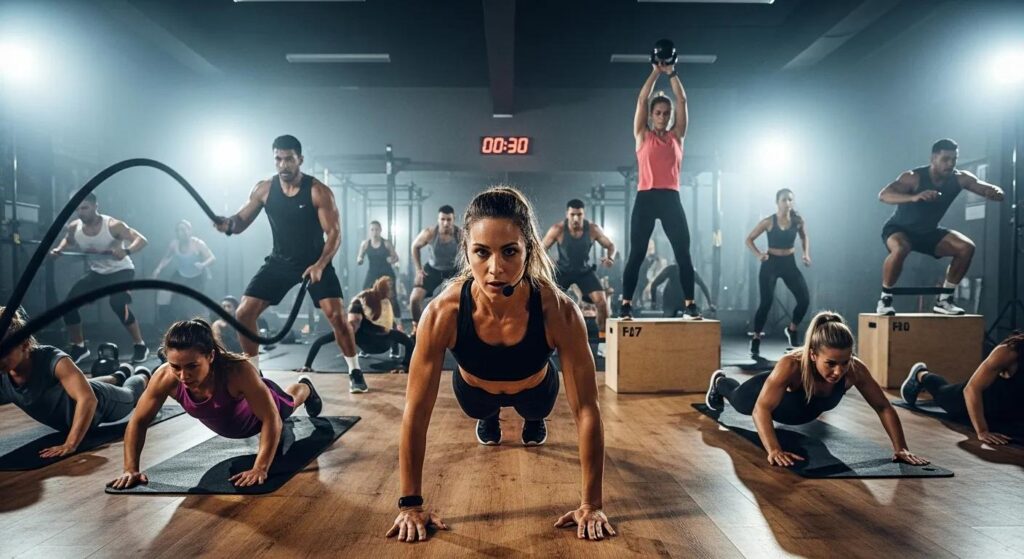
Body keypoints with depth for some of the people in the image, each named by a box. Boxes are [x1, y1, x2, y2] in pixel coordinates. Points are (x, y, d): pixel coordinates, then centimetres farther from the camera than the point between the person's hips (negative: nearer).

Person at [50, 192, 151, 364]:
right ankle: (79, 347, 18)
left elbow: (141, 240, -32)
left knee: (117, 303, -30)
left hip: (121, 270, -6)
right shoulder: (73, 228, -7)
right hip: (96, 272, 6)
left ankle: (140, 346, -15)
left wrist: (126, 251, -51)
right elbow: (68, 240, 18)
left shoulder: (113, 225, -25)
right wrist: (59, 249, -4)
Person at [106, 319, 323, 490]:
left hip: (259, 402, -4)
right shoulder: (165, 377, -40)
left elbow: (272, 419, -44)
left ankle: (305, 387, 67)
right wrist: (131, 469, -33)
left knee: (289, 402, 33)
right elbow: (138, 422, -25)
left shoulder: (238, 371, -50)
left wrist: (260, 469, -49)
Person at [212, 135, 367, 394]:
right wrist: (228, 224, -23)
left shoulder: (319, 191, -16)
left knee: (336, 315, -18)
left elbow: (334, 233, -17)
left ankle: (355, 372, 0)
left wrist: (319, 265, -31)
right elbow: (241, 221, 3)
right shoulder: (264, 189, -4)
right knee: (243, 314, -3)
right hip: (280, 261, 4)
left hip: (315, 261, -4)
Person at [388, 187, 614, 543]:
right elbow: (416, 412, -31)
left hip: (535, 389, 0)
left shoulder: (559, 311, -42)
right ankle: (490, 419, 64)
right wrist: (410, 505, -25)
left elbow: (585, 409, -33)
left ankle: (534, 420, 63)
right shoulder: (442, 312, -41)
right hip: (474, 391, 1)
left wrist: (592, 506, -29)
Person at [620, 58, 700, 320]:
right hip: (646, 198, -2)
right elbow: (641, 100, 3)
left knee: (683, 253, 0)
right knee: (636, 254, -1)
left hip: (671, 199, 2)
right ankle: (626, 304, 3)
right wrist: (656, 72, 5)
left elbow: (682, 100, 8)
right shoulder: (642, 135, 8)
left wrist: (672, 73, 7)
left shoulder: (677, 136, 13)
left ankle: (689, 304, 6)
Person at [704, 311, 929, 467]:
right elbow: (761, 409, -53)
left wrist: (900, 448, -36)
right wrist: (774, 450, -64)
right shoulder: (791, 365, -50)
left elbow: (884, 408, -28)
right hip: (772, 391, -3)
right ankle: (719, 383, 64)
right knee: (739, 401, 32)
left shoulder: (856, 370, -40)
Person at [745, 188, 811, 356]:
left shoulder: (798, 221, -1)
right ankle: (756, 338, 6)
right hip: (771, 263, -3)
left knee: (804, 299, -4)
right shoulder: (768, 222, -10)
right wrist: (758, 254, -18)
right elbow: (749, 239, -3)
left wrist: (806, 254, 1)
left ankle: (792, 329, 22)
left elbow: (804, 237, 17)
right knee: (766, 302, -9)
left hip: (789, 263, 4)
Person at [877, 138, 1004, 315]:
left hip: (928, 232, 6)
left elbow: (993, 191, -8)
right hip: (899, 229, -6)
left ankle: (944, 300, 4)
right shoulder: (913, 177, -26)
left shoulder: (960, 178, -10)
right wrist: (914, 197, -59)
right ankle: (885, 298, -18)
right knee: (901, 248, -38)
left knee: (967, 247, -10)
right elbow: (883, 195, -42)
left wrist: (995, 192, -34)